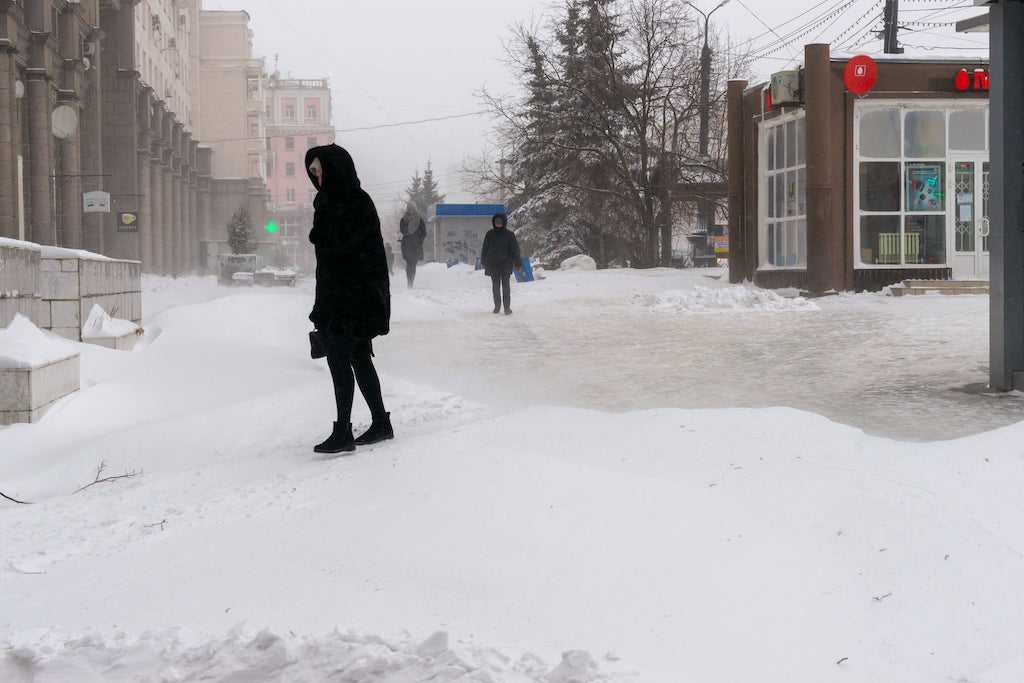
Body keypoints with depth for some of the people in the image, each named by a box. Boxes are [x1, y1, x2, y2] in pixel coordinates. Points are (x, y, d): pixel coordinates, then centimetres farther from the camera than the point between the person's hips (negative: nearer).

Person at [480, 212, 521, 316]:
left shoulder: (509, 235, -2)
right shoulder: (489, 234, 4)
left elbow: (515, 249, -1)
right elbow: (485, 249, 11)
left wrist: (517, 262, -4)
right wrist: (484, 262, 12)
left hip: (506, 265, -2)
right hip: (493, 265, 2)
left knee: (506, 287, -3)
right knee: (495, 287, 9)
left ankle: (507, 307, 1)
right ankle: (497, 306, 19)